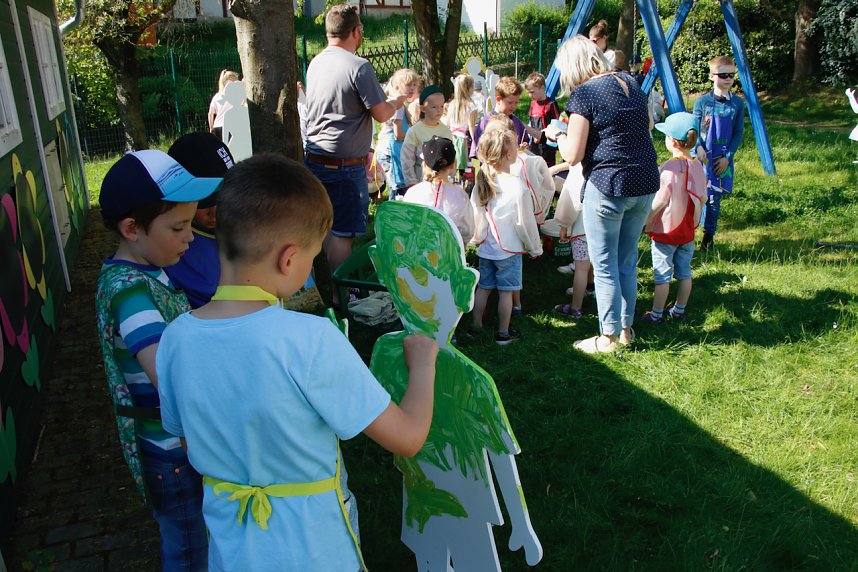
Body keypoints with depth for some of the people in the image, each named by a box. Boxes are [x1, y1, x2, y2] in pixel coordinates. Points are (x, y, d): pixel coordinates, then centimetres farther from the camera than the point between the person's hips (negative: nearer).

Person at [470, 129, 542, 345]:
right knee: (506, 292, 6)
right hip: (509, 249, -5)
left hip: (485, 247, 5)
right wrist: (535, 248, 2)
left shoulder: (481, 183, -3)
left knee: (483, 288, 14)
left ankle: (476, 327, 24)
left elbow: (475, 217, 4)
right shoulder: (517, 186, -19)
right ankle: (503, 334, 16)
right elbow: (526, 223, -12)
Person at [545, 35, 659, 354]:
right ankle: (626, 328, 30)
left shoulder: (583, 95, -11)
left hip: (608, 187, -7)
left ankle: (609, 337, 15)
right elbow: (648, 125, 26)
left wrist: (557, 135, 6)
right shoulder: (630, 83, 11)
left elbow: (573, 156, -12)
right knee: (627, 260, 18)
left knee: (604, 264, 5)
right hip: (646, 184, 7)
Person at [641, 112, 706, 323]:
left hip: (666, 230, -6)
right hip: (687, 231, 6)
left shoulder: (669, 168, -21)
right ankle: (679, 310, 28)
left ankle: (656, 314, 11)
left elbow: (659, 202, -21)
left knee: (662, 275, 2)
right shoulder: (698, 166, -1)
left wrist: (646, 223, -9)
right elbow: (702, 198, 8)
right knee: (684, 272, 16)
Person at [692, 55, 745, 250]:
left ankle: (709, 236, 15)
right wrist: (698, 148, -16)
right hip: (702, 157, -1)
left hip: (723, 160, 1)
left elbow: (738, 133, 4)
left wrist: (727, 157, -5)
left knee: (714, 198, 5)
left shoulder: (737, 103, 3)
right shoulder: (702, 101, -1)